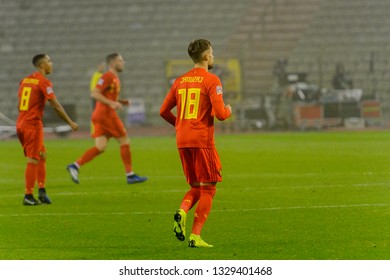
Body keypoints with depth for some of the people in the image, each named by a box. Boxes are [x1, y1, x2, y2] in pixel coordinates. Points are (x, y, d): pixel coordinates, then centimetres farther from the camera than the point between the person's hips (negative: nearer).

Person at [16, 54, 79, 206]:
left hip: (21, 123, 8)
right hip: (33, 124, -8)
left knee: (42, 156, 15)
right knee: (33, 161, -4)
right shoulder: (44, 82, -10)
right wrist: (71, 122, -5)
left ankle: (42, 191, 12)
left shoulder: (25, 80, 13)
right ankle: (28, 196, -3)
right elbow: (55, 105, -13)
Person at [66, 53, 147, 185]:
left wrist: (120, 101, 12)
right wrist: (112, 103, -25)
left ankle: (75, 166, -6)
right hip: (107, 114, -9)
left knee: (100, 147, 2)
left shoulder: (115, 78, 19)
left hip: (99, 115, 9)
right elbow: (94, 94, -20)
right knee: (125, 141, 0)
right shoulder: (107, 77, -11)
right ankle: (130, 175, 6)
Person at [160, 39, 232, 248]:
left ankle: (182, 211, -13)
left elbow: (163, 111, 13)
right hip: (202, 139, -6)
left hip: (182, 141, 6)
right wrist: (228, 110, 8)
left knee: (196, 187, 18)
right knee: (208, 189, 3)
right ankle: (195, 236, -4)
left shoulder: (180, 81, 12)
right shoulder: (211, 80, -7)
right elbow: (220, 114, -15)